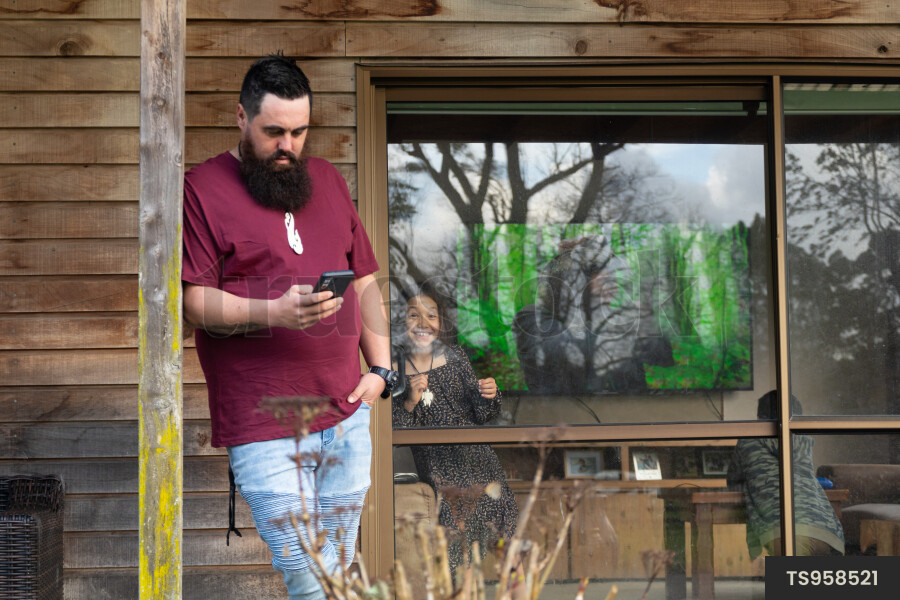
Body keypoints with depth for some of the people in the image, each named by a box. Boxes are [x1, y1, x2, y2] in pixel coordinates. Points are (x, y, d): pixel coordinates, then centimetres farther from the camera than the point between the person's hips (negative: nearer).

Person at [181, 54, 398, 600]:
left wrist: (382, 368, 8)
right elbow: (193, 301, -8)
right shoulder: (203, 187, -2)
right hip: (264, 429, -5)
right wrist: (273, 313, -23)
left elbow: (365, 282, 19)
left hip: (348, 415, 6)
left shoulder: (327, 180, 16)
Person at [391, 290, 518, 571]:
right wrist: (410, 402, -22)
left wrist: (489, 397, -11)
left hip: (474, 449, 3)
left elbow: (480, 415, 9)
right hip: (434, 457, -3)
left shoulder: (455, 357, 3)